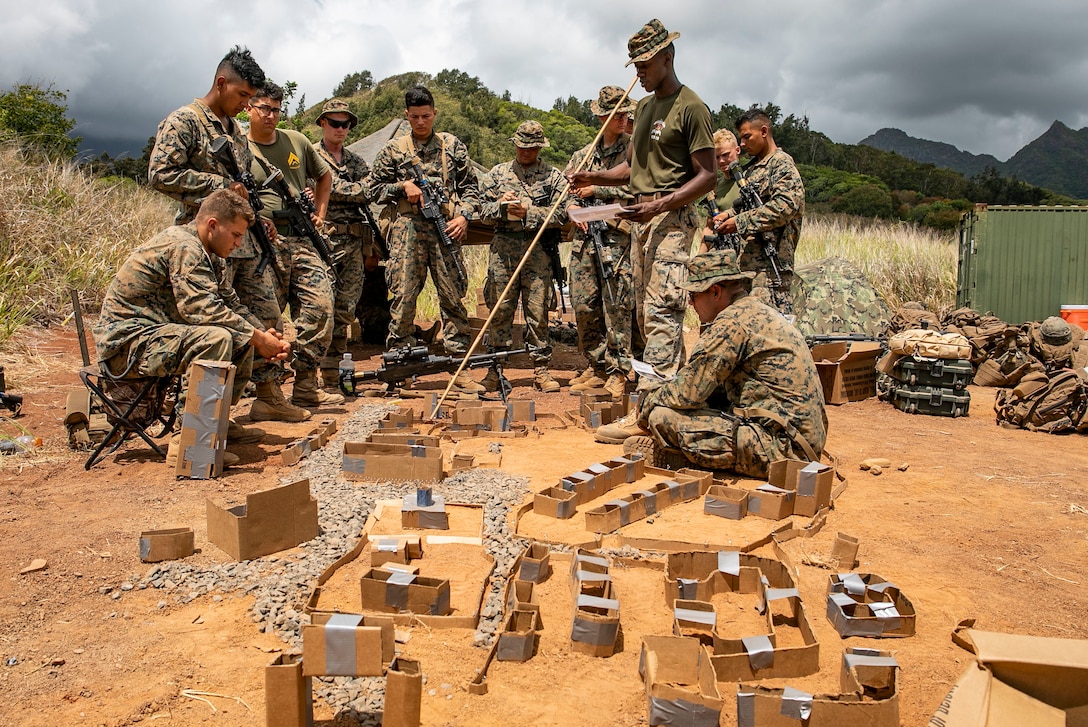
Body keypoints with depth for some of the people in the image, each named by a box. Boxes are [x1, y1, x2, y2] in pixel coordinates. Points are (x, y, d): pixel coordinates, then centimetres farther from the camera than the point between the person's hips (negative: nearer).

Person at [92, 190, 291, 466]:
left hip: (157, 333, 10)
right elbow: (203, 310, -27)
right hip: (127, 343, -10)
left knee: (243, 334, 7)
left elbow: (233, 305, 15)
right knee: (216, 337, -31)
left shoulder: (208, 254, 13)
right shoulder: (183, 247, -18)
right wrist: (258, 338, -20)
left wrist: (267, 335, -2)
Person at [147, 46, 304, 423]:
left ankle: (269, 397, 19)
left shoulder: (237, 129, 19)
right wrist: (220, 185, -15)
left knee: (268, 317, 9)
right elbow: (160, 174, -16)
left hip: (248, 243, 8)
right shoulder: (183, 122, -6)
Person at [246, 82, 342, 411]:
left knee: (320, 306, -6)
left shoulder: (296, 141, 15)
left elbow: (324, 175, 29)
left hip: (301, 239, 4)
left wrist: (320, 213, 18)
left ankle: (306, 386, 2)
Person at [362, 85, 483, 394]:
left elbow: (470, 187, 14)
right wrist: (402, 186, -3)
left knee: (453, 297, 0)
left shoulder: (453, 146, 13)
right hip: (408, 229, 0)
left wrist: (464, 215, -2)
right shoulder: (393, 150, 11)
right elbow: (372, 188, 13)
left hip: (446, 228, 1)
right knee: (403, 297, -2)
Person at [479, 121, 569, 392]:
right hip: (503, 249, 2)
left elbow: (559, 215, -1)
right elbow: (483, 211, 10)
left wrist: (528, 212, -13)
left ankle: (541, 369, 7)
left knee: (538, 311, 0)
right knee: (500, 311, 3)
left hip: (538, 250, -1)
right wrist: (501, 206, -10)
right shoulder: (498, 173, 14)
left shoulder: (552, 176, 9)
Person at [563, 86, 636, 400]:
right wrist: (575, 208, 1)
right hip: (585, 236, 6)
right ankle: (598, 366, 17)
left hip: (618, 236, -5)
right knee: (583, 305, 5)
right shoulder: (584, 154, 18)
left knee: (616, 306, -7)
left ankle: (618, 373, 2)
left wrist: (597, 189, -10)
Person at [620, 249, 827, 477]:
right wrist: (661, 397, 15)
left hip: (780, 446, -11)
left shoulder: (732, 323, -15)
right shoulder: (760, 313, 16)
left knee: (663, 418, -14)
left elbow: (686, 393, -16)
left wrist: (646, 407, 4)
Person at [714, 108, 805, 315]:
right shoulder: (752, 168, 22)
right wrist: (728, 217, 11)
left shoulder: (782, 163, -5)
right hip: (748, 257, 9)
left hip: (770, 260, -9)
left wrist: (740, 222, -16)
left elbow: (785, 206, -18)